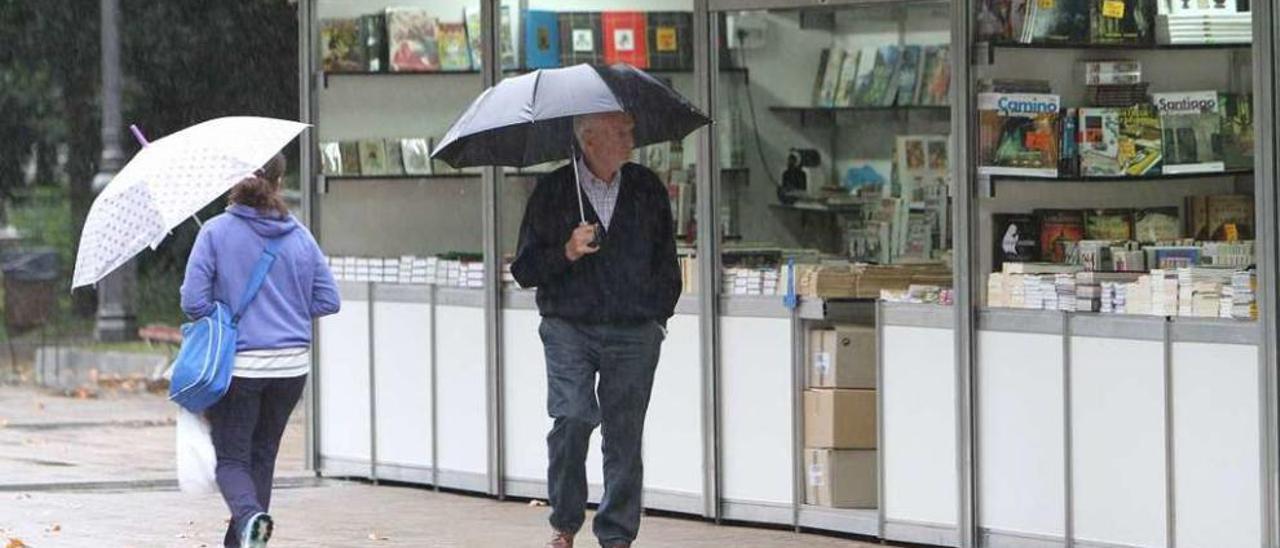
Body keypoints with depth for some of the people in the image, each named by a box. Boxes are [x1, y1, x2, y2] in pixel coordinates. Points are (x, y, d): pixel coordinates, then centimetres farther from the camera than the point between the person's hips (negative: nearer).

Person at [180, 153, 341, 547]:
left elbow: (193, 301, -11)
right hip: (292, 364, 3)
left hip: (236, 364, -3)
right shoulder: (299, 237, 2)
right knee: (262, 454, 18)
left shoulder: (215, 233, -7)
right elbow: (328, 301, 4)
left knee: (231, 458, 3)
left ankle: (249, 516, -25)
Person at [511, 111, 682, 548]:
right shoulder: (553, 192, 2)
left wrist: (660, 314, 10)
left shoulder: (647, 189, 10)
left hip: (635, 332, 2)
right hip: (569, 328, -2)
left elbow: (667, 261, 19)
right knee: (571, 418, -17)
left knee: (624, 433, 0)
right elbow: (524, 270, 3)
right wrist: (566, 253, -14)